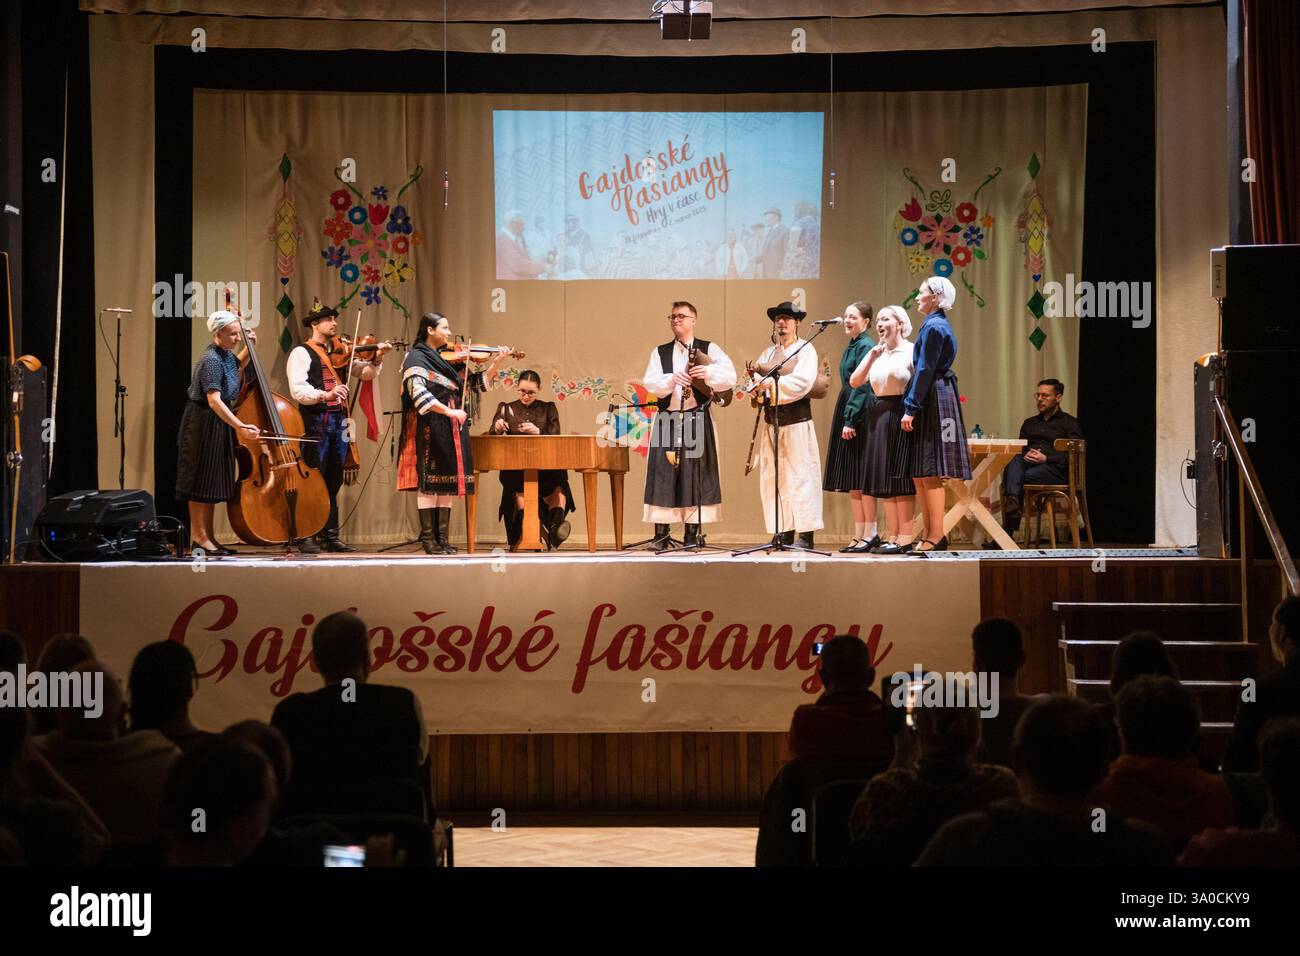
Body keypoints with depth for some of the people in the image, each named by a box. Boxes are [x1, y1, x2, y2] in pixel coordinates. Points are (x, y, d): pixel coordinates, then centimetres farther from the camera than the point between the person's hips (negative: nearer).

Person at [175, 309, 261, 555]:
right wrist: (240, 426, -37)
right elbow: (214, 400, -31)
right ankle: (199, 537, 1)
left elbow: (236, 365, 33)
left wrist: (249, 348, 15)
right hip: (203, 423, -10)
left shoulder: (226, 355, 6)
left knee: (214, 480, 13)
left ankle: (206, 537, 20)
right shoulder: (211, 360, -22)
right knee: (202, 479, -4)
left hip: (218, 424, 10)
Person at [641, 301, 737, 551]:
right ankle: (661, 533, -2)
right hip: (667, 419, 2)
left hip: (697, 419, -2)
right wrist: (672, 379, -22)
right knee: (664, 472, -4)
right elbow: (650, 383, -2)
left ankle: (692, 532, 2)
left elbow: (730, 378, -7)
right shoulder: (659, 352, 13)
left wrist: (708, 373, -27)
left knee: (695, 473, -3)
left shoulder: (709, 349, 6)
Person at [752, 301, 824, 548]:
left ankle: (805, 534, -6)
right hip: (772, 421, 6)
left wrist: (772, 383, -16)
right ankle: (784, 534, 8)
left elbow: (802, 382, -13)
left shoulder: (806, 350, 2)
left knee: (800, 476, -7)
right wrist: (756, 384, -13)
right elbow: (755, 378, 10)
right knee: (772, 478, 4)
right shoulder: (768, 353, 19)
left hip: (797, 420, -6)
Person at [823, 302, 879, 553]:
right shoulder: (851, 346, 17)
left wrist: (850, 420, -20)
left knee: (860, 477, -8)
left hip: (860, 416, -9)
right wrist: (845, 418, 16)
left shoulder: (866, 346, -11)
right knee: (852, 479, 8)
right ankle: (859, 535, 11)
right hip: (846, 413, 9)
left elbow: (862, 386, -16)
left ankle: (869, 533, -6)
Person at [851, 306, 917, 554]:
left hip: (901, 415, -7)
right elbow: (855, 382, 6)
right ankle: (893, 535, 10)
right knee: (884, 480, 6)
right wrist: (872, 356, -4)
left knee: (901, 479, -8)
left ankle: (905, 538, -7)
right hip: (878, 416, 7)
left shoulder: (911, 351, -4)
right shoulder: (875, 353, 15)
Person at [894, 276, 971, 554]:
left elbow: (925, 371, -18)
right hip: (936, 398, 10)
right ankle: (930, 534, 12)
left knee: (929, 472, -10)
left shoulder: (933, 327, -12)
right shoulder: (939, 325, 18)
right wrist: (913, 406, 21)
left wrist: (911, 408, -18)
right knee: (919, 473, 10)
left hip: (932, 402, -10)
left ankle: (937, 536, -9)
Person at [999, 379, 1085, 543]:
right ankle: (1012, 502, -62)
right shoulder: (1029, 423, 32)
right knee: (1013, 463, -34)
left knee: (1025, 476, -34)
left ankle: (1007, 532, -43)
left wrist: (1046, 458, -15)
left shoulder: (1070, 423, 15)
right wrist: (1025, 455, -6)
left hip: (1055, 469, -4)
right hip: (1027, 464, 4)